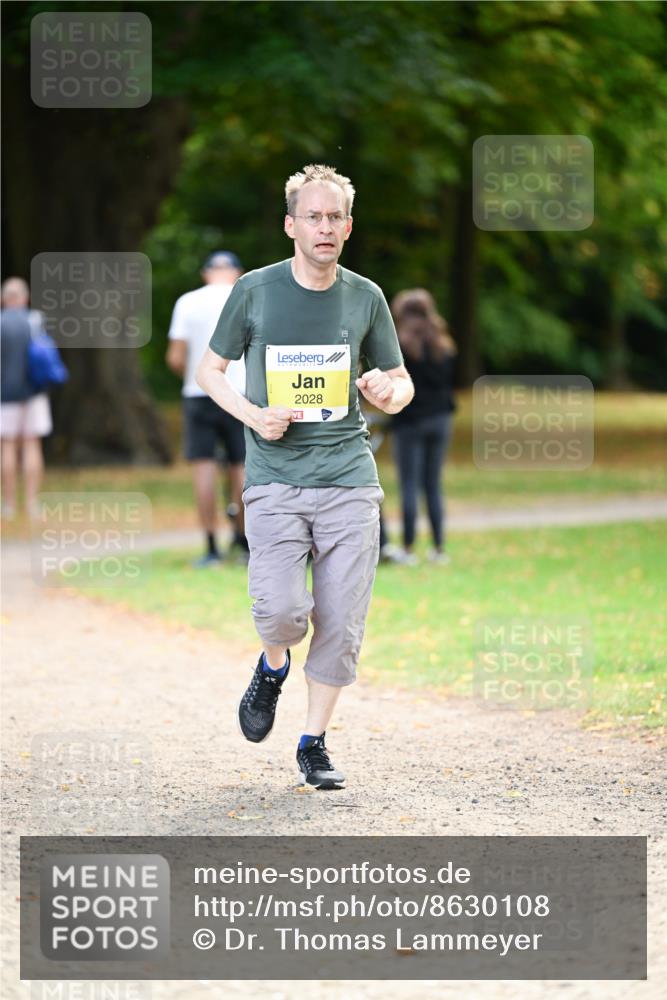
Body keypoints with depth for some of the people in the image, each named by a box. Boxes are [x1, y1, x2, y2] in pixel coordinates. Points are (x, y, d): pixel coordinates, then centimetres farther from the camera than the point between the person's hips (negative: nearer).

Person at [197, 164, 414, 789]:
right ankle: (273, 667, 18)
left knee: (342, 623, -2)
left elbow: (401, 385, 16)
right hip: (275, 479, -2)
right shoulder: (255, 291, 1)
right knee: (283, 609, -18)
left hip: (349, 479, 2)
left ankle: (314, 742, 16)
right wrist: (252, 415, -7)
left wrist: (388, 392, -9)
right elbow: (210, 370, 11)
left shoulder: (365, 298, 7)